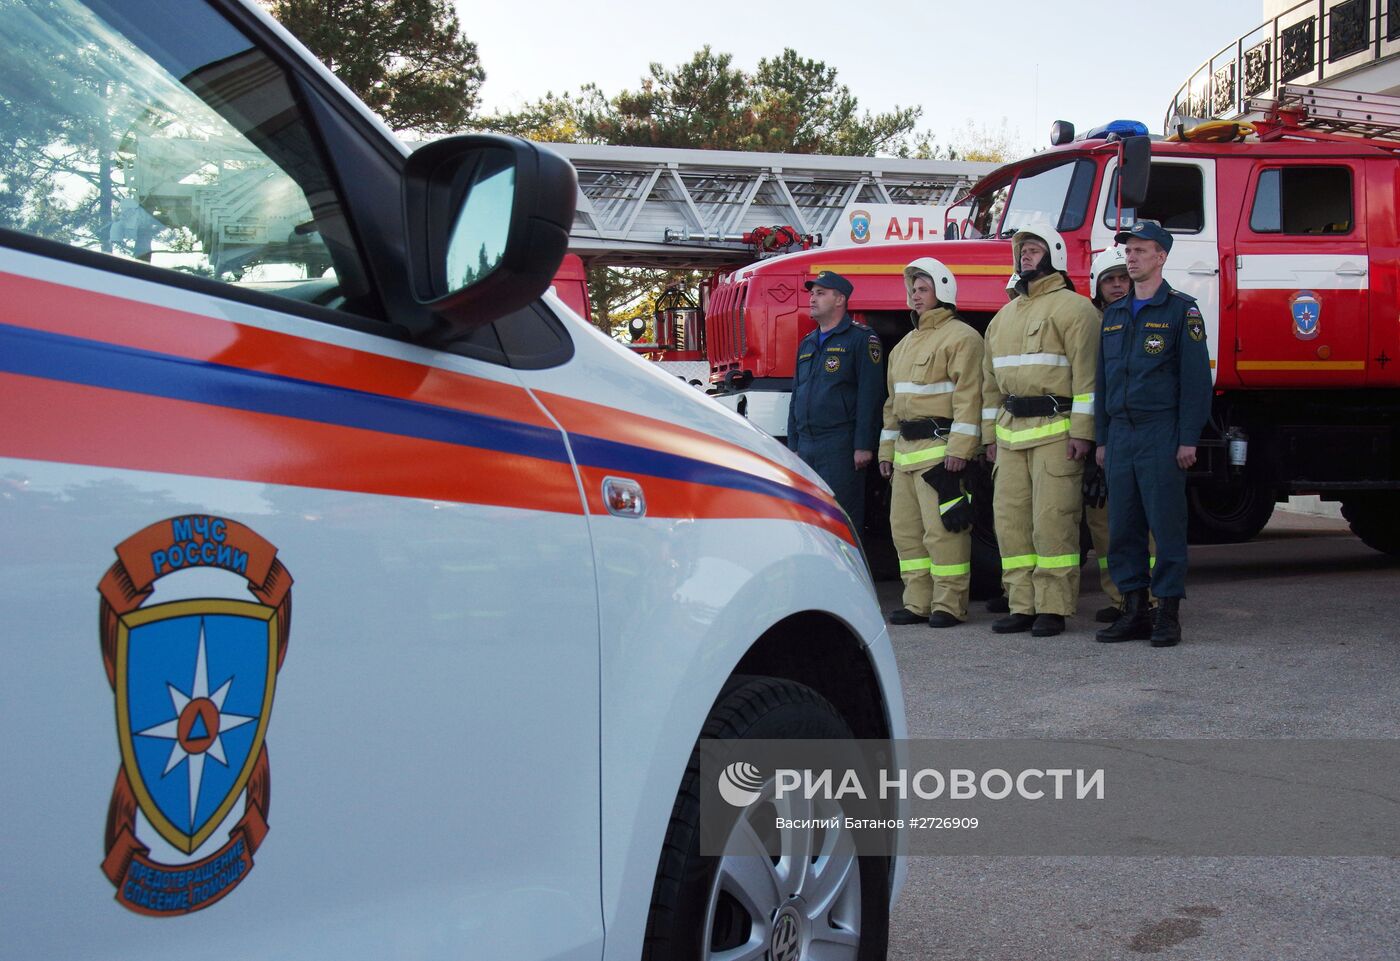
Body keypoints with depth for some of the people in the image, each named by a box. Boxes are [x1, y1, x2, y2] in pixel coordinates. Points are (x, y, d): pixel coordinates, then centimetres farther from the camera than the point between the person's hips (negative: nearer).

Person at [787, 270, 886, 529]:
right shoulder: (806, 344, 21)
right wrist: (793, 444, 18)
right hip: (805, 447, 8)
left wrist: (863, 446, -17)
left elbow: (870, 395, -11)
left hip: (840, 447, -8)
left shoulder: (861, 338, -3)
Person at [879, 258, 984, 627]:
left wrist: (959, 448, -22)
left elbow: (968, 397, -15)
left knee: (942, 528, -9)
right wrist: (887, 449, 21)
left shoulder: (960, 337, -6)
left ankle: (949, 604, -2)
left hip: (940, 449, -9)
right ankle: (918, 602, 17)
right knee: (905, 527, 10)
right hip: (906, 451, 9)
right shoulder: (906, 344, 22)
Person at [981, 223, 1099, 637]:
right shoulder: (1004, 316, 21)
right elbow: (991, 379, 23)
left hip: (1055, 428, -7)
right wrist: (990, 433, 17)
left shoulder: (1073, 307, -2)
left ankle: (1054, 608, 0)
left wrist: (1081, 431, -16)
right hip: (1011, 431, 7)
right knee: (1010, 517, 5)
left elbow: (1086, 371, -10)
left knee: (1052, 519, -7)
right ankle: (1022, 606, 12)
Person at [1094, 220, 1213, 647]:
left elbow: (1195, 377, -6)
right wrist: (1102, 438, 14)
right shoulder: (1114, 314, 18)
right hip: (1120, 433, 6)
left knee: (1167, 524, -3)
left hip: (1161, 433, -6)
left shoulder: (1181, 309, 0)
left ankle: (1168, 615, 2)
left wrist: (1188, 439, -12)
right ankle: (1134, 610, 11)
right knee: (1122, 527, 4)